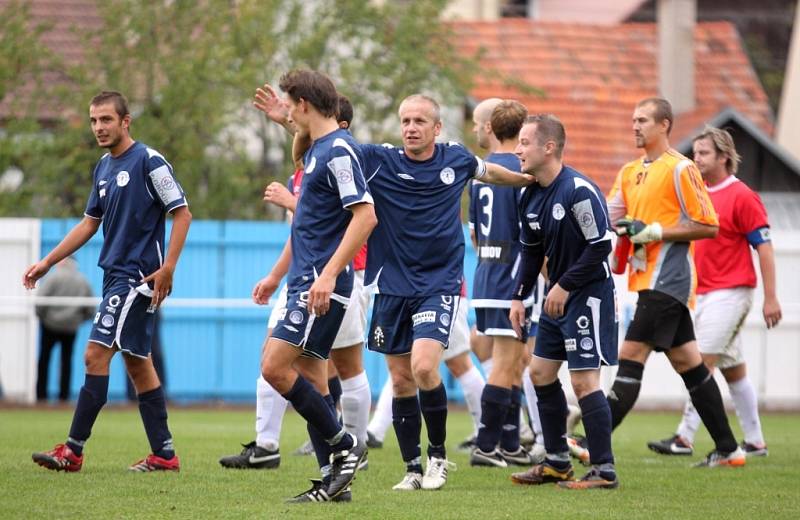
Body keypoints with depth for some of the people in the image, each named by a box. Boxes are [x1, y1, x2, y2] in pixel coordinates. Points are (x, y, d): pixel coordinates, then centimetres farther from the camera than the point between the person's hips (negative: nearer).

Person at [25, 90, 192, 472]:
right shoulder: (104, 168, 14)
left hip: (138, 276, -9)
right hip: (115, 275, 9)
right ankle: (164, 454, 11)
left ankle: (73, 450, -9)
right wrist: (46, 263, 19)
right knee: (137, 363, 8)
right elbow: (90, 223, 22)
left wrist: (167, 268, -18)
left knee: (96, 355, -11)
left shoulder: (149, 161, -10)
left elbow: (182, 214, -11)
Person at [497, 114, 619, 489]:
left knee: (584, 380, -11)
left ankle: (604, 470, -6)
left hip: (588, 293, -9)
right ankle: (557, 462, 21)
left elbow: (601, 245, -21)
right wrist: (519, 297, 9)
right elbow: (531, 251, 17)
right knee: (541, 372, 11)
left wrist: (564, 286, -18)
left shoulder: (579, 191, -20)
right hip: (558, 294, 9)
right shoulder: (531, 197, 6)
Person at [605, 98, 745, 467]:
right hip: (647, 280, 9)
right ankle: (728, 450, 16)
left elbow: (708, 226, -11)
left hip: (667, 280, -9)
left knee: (631, 357, -14)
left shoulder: (680, 169, -9)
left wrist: (656, 232, -17)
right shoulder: (630, 172, 16)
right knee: (687, 363, 11)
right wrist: (624, 226, -10)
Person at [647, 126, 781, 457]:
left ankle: (684, 438, -15)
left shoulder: (741, 197, -10)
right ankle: (755, 442, 17)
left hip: (730, 292, -8)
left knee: (702, 364, -13)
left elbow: (764, 246, -11)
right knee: (733, 370, 11)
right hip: (703, 293, 8)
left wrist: (770, 298, -14)